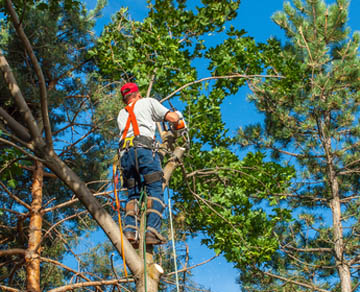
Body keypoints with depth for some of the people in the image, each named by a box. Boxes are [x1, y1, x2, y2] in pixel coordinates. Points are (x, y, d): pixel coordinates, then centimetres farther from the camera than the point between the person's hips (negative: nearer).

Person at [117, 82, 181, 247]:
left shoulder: (122, 114, 32)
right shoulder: (148, 102, 18)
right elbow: (172, 118, 11)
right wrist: (178, 115, 34)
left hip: (125, 153, 5)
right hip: (144, 149, -5)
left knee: (133, 195, 7)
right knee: (155, 191, -7)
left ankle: (130, 230, -11)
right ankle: (152, 230, -22)